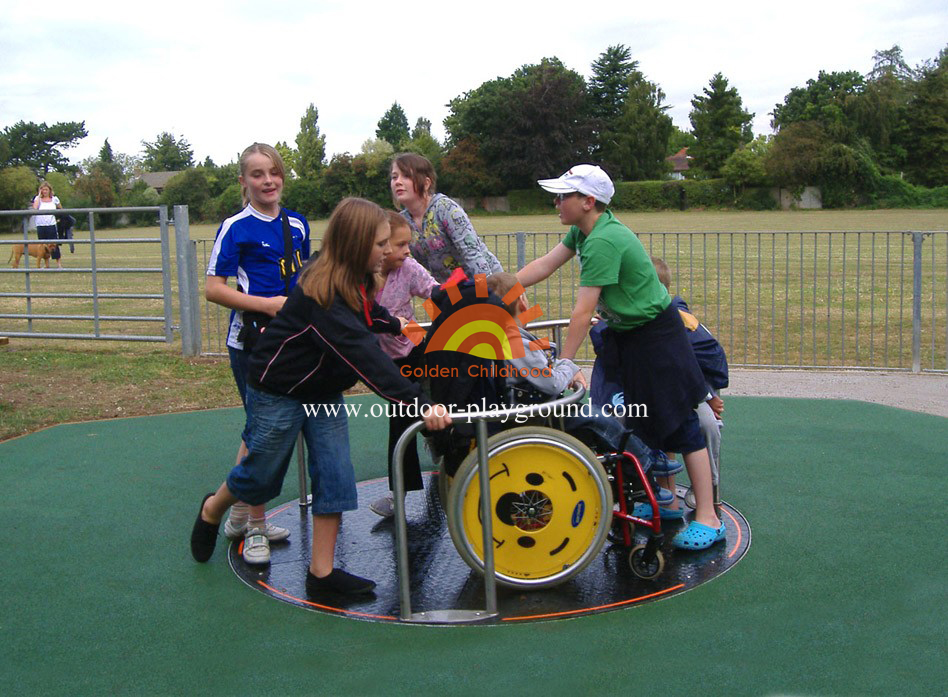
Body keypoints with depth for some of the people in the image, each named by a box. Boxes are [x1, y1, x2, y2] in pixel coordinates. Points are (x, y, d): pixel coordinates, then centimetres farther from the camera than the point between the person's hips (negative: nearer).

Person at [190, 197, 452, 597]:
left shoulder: (356, 281, -4)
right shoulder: (322, 293, -33)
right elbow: (363, 357, -43)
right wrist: (419, 403, -48)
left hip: (324, 391, 8)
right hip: (278, 392, -8)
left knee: (335, 477, -1)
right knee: (262, 475, 10)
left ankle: (322, 572, 8)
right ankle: (212, 511, 42)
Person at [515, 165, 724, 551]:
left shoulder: (604, 241, -27)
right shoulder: (583, 230, 2)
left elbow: (583, 311, -26)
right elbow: (544, 265, 9)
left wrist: (563, 364, -22)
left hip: (657, 336, -10)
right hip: (628, 334, 10)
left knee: (678, 423, -7)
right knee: (643, 420, 15)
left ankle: (708, 519, -2)